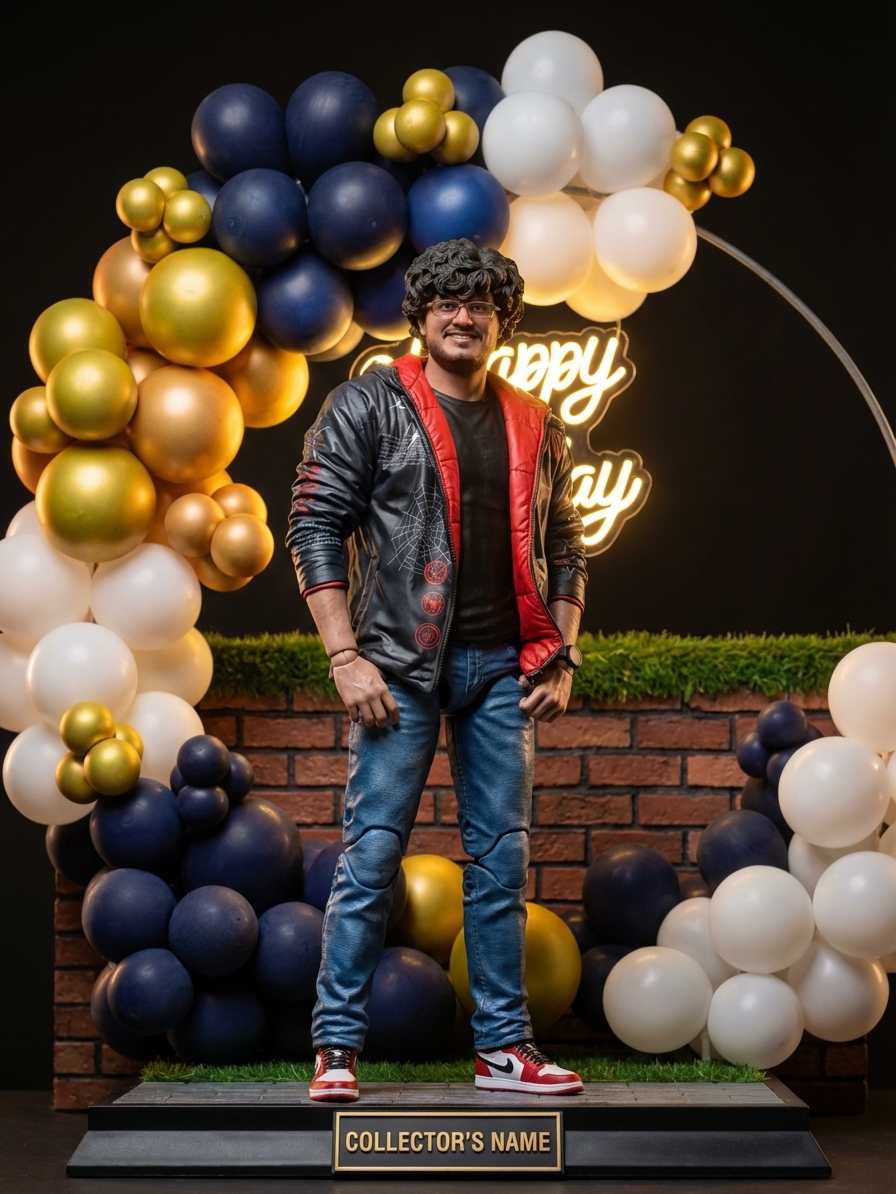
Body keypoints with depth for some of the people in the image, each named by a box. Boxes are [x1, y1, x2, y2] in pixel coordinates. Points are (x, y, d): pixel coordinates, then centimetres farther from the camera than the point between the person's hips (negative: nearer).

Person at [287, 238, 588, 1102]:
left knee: (502, 858, 7)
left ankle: (503, 1046, 14)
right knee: (372, 852, -4)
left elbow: (562, 549, 18)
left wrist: (562, 658, 7)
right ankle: (336, 1047, 3)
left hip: (503, 668, 4)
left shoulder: (535, 429, 14)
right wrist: (345, 656, -11)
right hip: (401, 665, -4)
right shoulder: (369, 406, 1)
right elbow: (315, 526, -4)